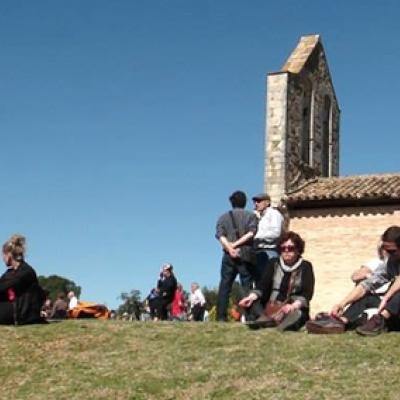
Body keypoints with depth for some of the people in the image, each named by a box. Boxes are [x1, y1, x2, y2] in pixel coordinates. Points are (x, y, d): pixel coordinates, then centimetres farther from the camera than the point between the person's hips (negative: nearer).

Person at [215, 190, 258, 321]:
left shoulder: (223, 217, 13)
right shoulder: (251, 215, 7)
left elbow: (221, 236, -2)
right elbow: (251, 233, -9)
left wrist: (230, 248, -13)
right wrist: (236, 244, -10)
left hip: (229, 255, 2)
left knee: (224, 286, 3)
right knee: (247, 286, -3)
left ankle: (221, 317, -2)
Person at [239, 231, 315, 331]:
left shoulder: (305, 266, 3)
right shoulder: (273, 263, 12)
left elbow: (307, 293, -9)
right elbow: (262, 286, 0)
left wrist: (294, 306, -29)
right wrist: (251, 296, -22)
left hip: (294, 311, -3)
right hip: (270, 309, 3)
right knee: (248, 303, -23)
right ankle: (267, 319, -44)